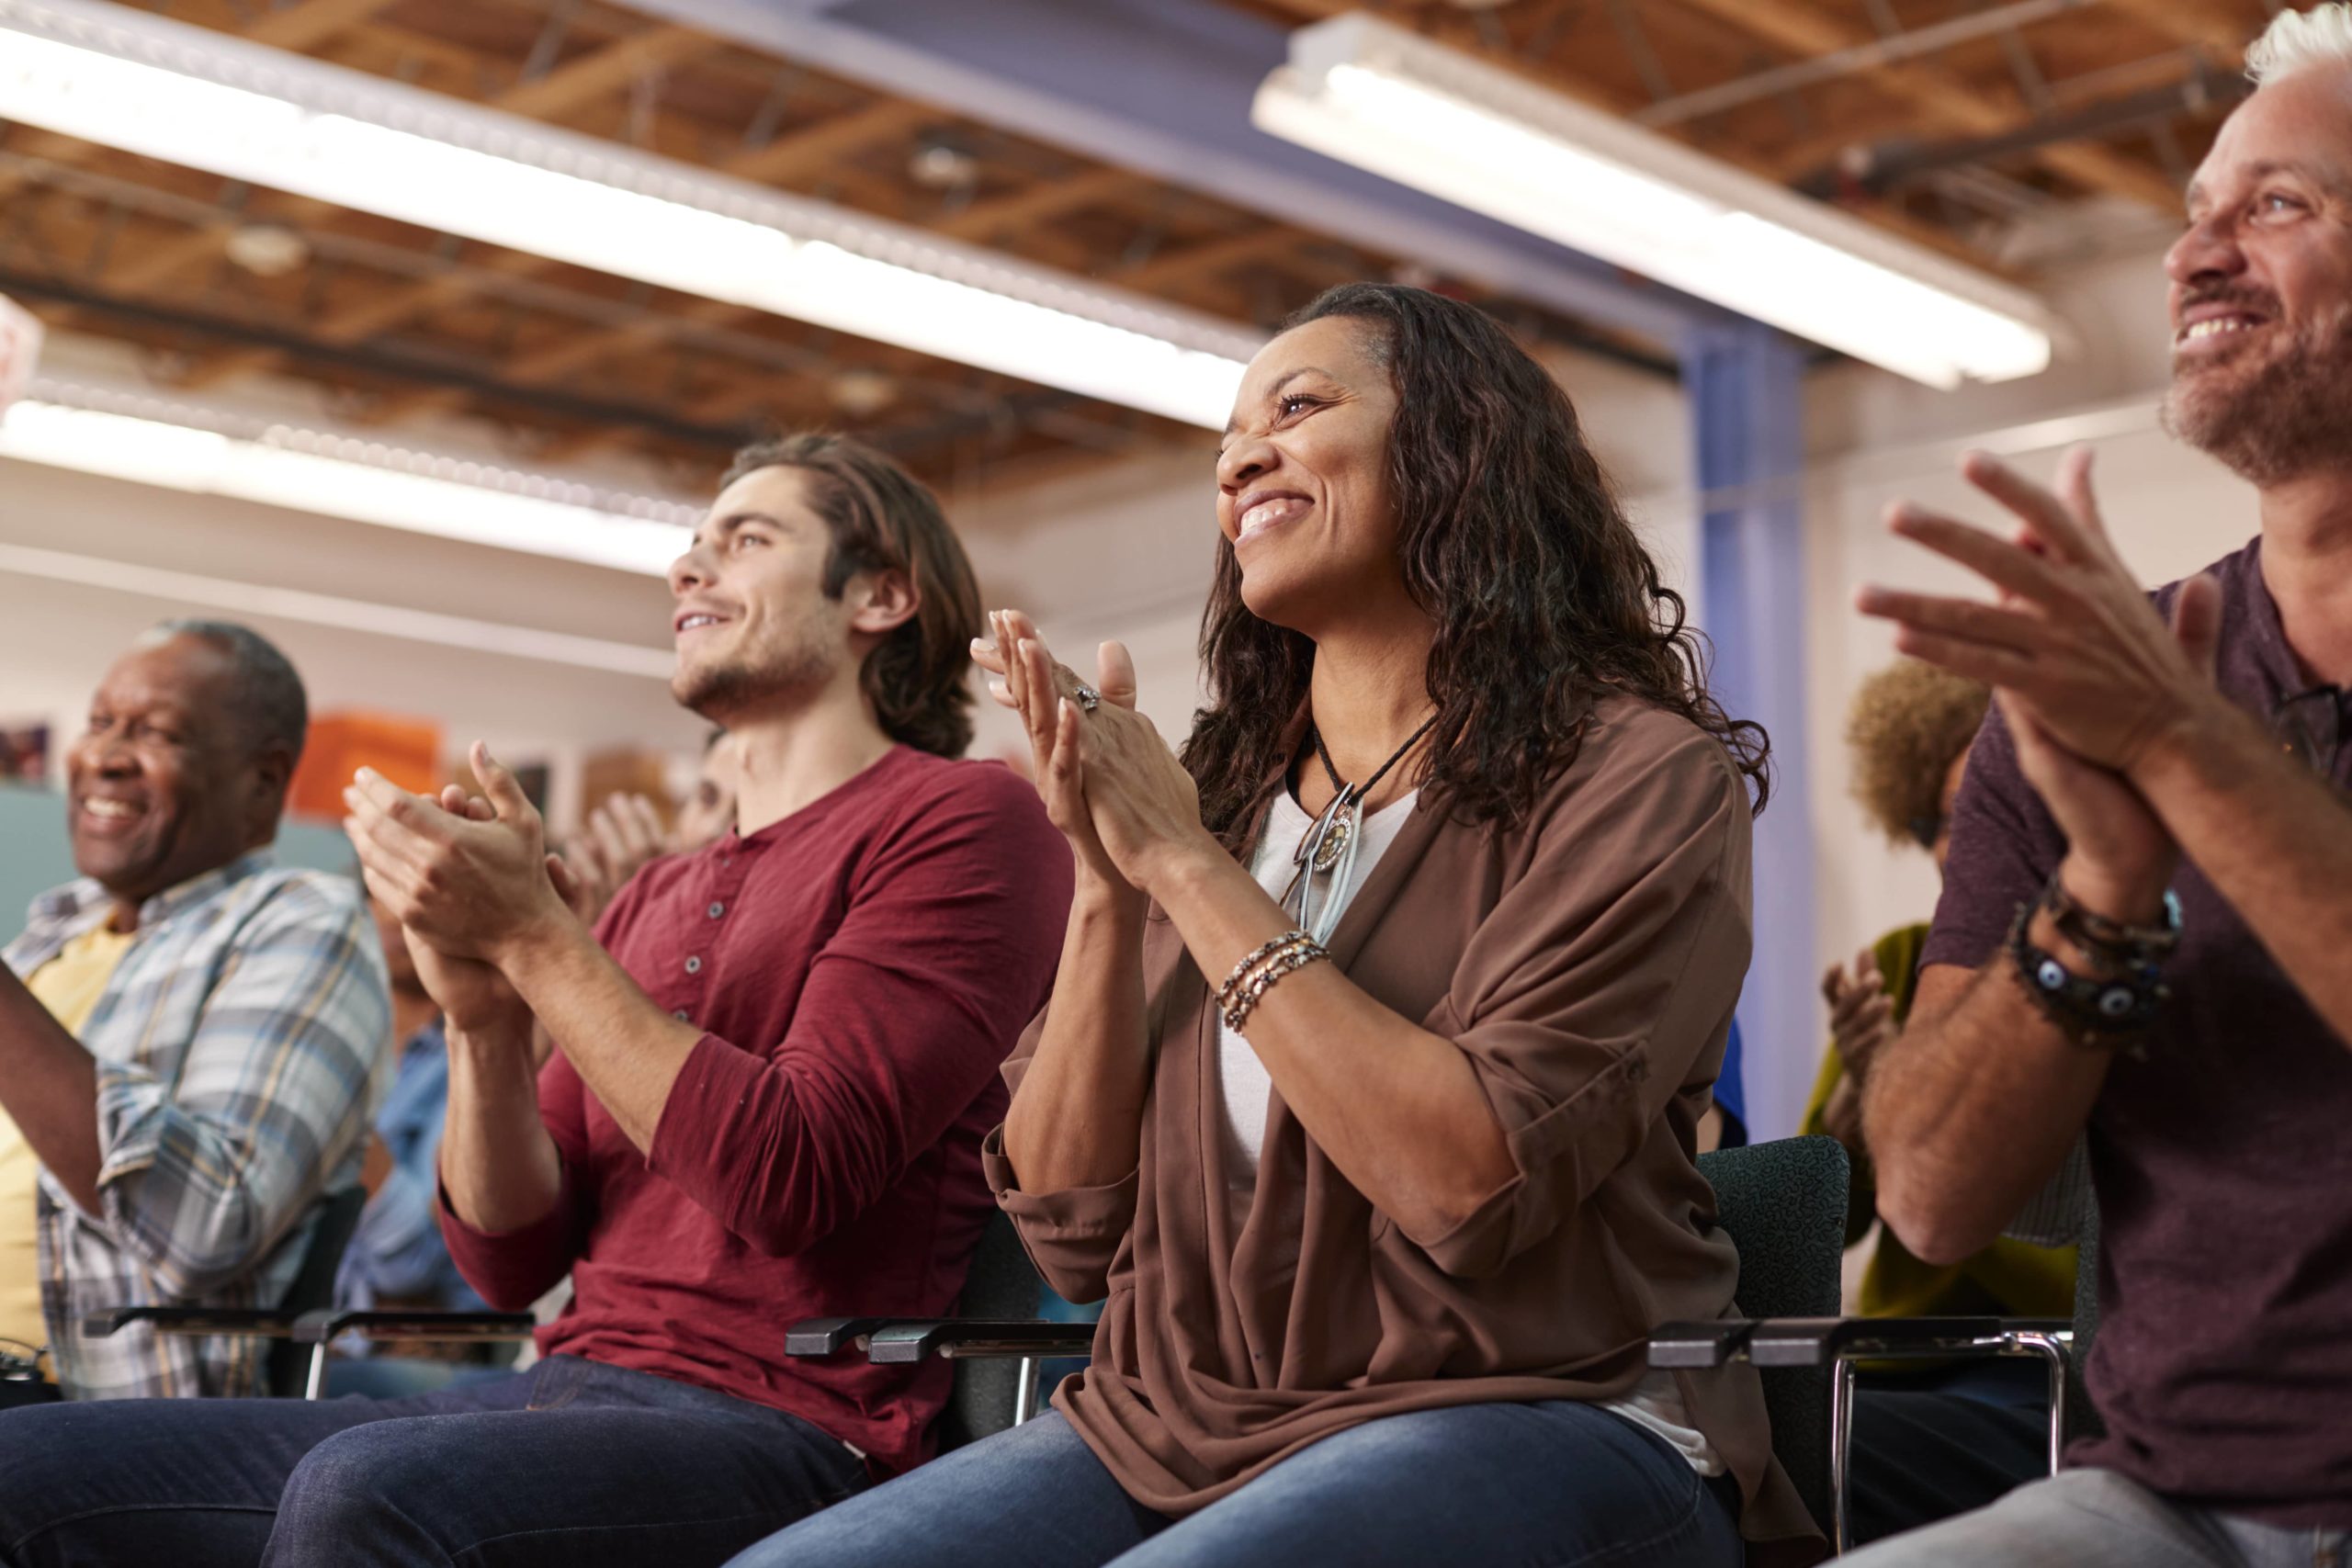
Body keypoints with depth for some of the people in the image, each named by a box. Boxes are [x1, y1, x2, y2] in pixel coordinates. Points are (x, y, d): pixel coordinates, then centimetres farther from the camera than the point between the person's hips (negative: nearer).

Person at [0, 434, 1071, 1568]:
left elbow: (795, 1177, -14)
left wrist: (533, 937, -10)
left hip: (776, 1424, -7)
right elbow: (511, 1261, 17)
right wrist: (482, 1018, -1)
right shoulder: (652, 900, 23)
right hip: (561, 1389, 7)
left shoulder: (960, 819, 0)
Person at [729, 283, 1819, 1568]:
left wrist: (1188, 867, -14)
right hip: (1173, 1431, 5)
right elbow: (1072, 1234, 7)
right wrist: (1108, 890, -6)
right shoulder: (1216, 798, 12)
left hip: (1524, 1418, -4)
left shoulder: (1638, 778, -3)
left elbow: (1473, 1184, -18)